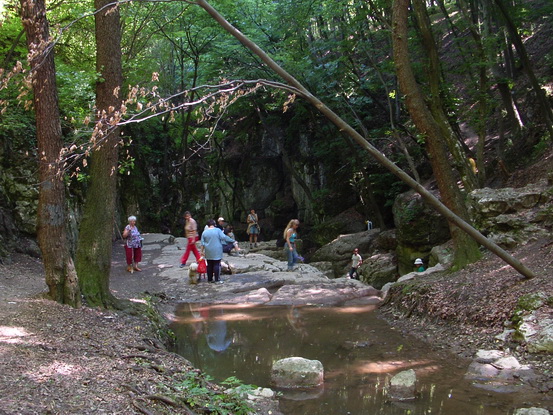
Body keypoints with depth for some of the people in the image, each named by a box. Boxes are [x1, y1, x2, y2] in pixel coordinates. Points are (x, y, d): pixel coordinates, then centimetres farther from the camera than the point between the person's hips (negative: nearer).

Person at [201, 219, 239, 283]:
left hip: (209, 252, 4)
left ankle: (209, 279, 16)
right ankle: (216, 280, -3)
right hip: (217, 251, -3)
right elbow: (224, 237, -15)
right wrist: (233, 241, -13)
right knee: (217, 265, -2)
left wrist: (202, 251, 14)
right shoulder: (217, 230, -6)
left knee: (209, 265, 11)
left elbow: (202, 243, 5)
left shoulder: (204, 232, 4)